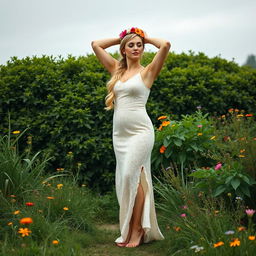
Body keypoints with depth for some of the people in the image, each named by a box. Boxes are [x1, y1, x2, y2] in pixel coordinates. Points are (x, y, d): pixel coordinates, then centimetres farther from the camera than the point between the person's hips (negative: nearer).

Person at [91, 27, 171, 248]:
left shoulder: (147, 72, 2)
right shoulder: (117, 70, 15)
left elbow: (166, 45, -12)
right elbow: (96, 45, 19)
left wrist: (146, 38, 4)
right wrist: (120, 38, 18)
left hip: (140, 131, -5)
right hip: (119, 132, 5)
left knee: (131, 176, -14)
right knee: (124, 179, 5)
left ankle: (137, 230, -5)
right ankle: (129, 229, 11)